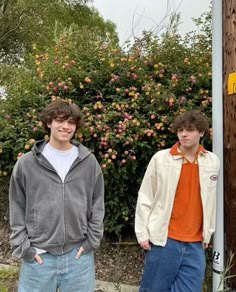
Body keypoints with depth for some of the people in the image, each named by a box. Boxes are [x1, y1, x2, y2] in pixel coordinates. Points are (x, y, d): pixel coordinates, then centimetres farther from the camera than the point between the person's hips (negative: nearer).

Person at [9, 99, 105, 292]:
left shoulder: (89, 162, 0)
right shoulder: (26, 163, -3)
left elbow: (97, 205, 6)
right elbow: (17, 209, 2)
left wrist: (92, 239, 1)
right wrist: (23, 246, -3)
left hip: (78, 254, 1)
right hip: (38, 256, 0)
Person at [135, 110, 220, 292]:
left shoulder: (213, 161, 3)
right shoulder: (160, 158, -6)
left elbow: (210, 200, 13)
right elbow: (145, 198, -2)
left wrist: (208, 233, 15)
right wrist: (142, 233, -3)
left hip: (195, 243, 3)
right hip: (164, 239, -2)